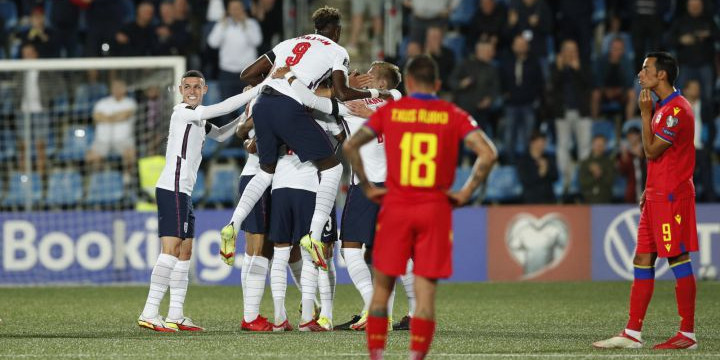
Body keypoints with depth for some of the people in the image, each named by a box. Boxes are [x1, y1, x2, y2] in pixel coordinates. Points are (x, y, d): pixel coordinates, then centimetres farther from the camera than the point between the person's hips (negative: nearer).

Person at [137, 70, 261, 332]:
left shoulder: (198, 119, 19)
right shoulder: (183, 112, -9)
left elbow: (220, 135, 31)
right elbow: (223, 108, -15)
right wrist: (257, 91, -9)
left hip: (183, 192, 10)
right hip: (172, 190, -10)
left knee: (185, 252, 9)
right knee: (171, 250, -15)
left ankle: (176, 315, 8)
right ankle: (149, 314, -18)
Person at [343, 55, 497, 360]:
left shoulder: (389, 111, 5)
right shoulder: (453, 115, 3)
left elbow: (350, 146, 0)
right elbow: (487, 154, -8)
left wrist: (367, 188, 5)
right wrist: (466, 193, -1)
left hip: (395, 208, 0)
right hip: (435, 209, 0)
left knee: (382, 286, 10)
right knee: (425, 291, 1)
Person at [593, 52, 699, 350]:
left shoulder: (676, 110, -15)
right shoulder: (663, 108, 17)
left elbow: (652, 151, -15)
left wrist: (645, 114, -9)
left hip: (672, 196, -10)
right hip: (656, 196, 10)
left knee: (678, 260, -6)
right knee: (642, 261, 8)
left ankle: (688, 334, -2)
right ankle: (632, 334, 9)